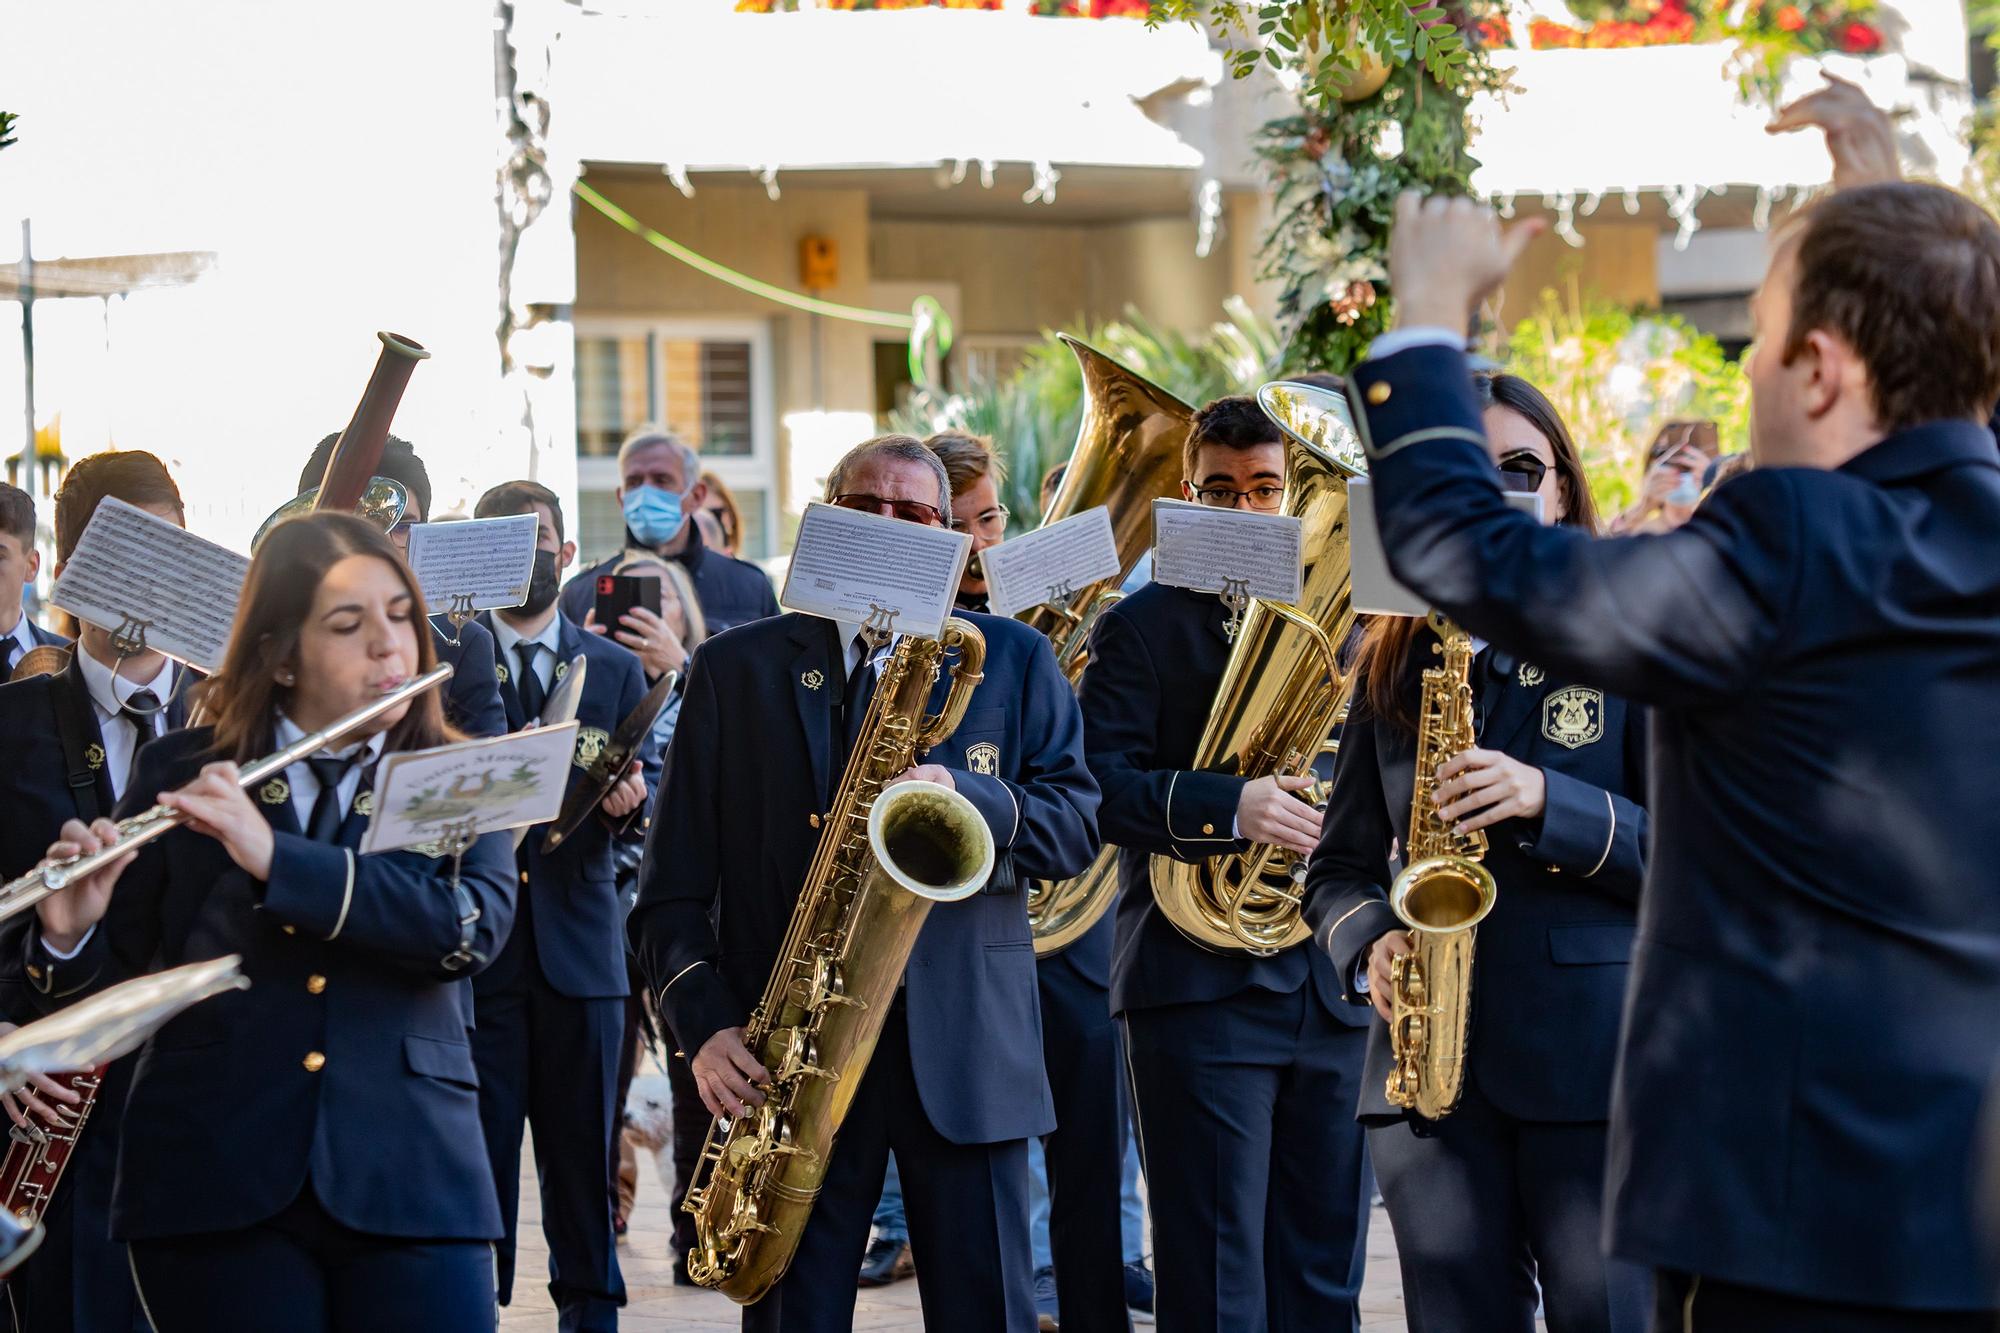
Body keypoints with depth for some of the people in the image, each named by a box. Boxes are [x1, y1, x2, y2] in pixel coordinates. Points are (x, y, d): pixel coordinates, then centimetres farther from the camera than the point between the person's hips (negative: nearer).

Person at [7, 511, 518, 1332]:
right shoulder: (181, 772, 7)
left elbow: (474, 926, -12)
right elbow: (112, 984, 8)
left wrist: (276, 856, -20)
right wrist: (69, 938, -15)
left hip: (408, 1177, 0)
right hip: (212, 1179, 0)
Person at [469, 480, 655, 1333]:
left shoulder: (614, 669, 13)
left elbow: (649, 776, 6)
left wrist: (630, 797, -17)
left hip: (577, 937, 2)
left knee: (583, 1149, 5)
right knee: (478, 1145, -3)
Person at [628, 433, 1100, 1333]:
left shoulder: (1013, 660, 12)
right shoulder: (735, 667, 10)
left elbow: (1078, 825, 4)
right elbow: (674, 885, 6)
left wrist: (966, 797, -15)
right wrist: (705, 1025, -8)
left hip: (965, 1046, 0)